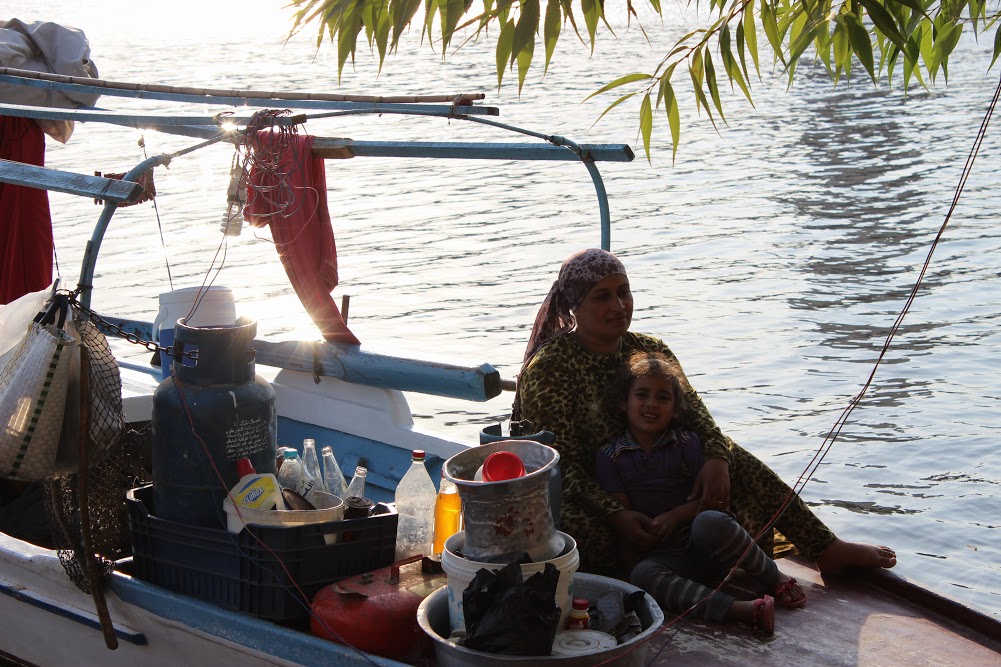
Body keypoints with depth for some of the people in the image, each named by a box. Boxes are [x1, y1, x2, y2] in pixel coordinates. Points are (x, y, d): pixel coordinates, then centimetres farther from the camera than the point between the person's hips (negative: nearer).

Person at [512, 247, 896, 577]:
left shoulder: (650, 352, 2)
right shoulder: (548, 370, -17)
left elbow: (692, 411, -9)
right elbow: (560, 465, -21)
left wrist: (716, 460, -31)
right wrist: (616, 515, -34)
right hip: (578, 497, -5)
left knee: (733, 457, -12)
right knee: (577, 530, -42)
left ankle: (827, 550, -10)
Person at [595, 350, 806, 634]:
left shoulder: (688, 443, 4)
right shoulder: (610, 457, 4)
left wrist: (675, 516, -14)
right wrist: (630, 564, -8)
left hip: (702, 546, -1)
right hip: (660, 554, 1)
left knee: (709, 522, -36)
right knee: (642, 575, -35)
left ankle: (777, 580, -15)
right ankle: (743, 610, -45)